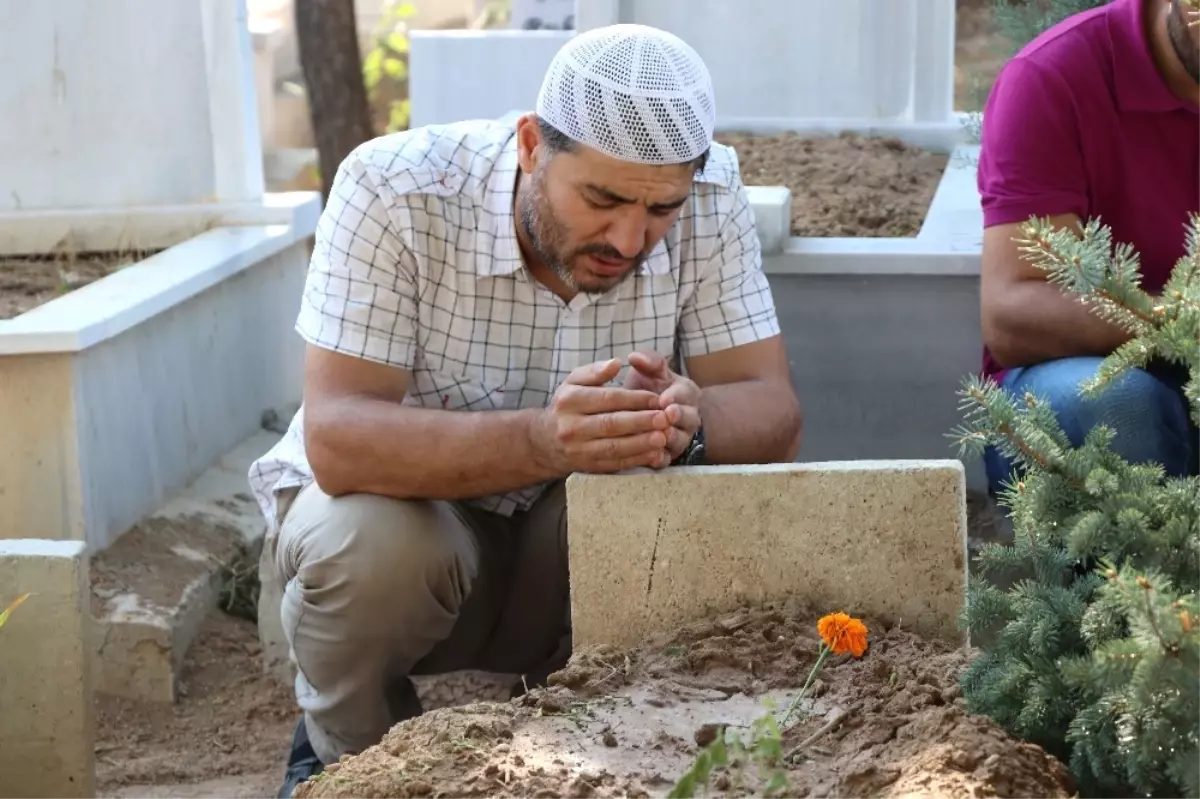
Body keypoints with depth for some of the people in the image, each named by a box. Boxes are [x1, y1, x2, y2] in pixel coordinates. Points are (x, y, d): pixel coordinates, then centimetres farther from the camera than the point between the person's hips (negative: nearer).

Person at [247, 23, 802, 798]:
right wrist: (540, 442, -51)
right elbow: (338, 440, -34)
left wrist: (688, 421, -44)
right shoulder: (394, 189, -27)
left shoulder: (709, 196, -17)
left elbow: (773, 415, -20)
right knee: (374, 544, -35)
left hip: (579, 541, 3)